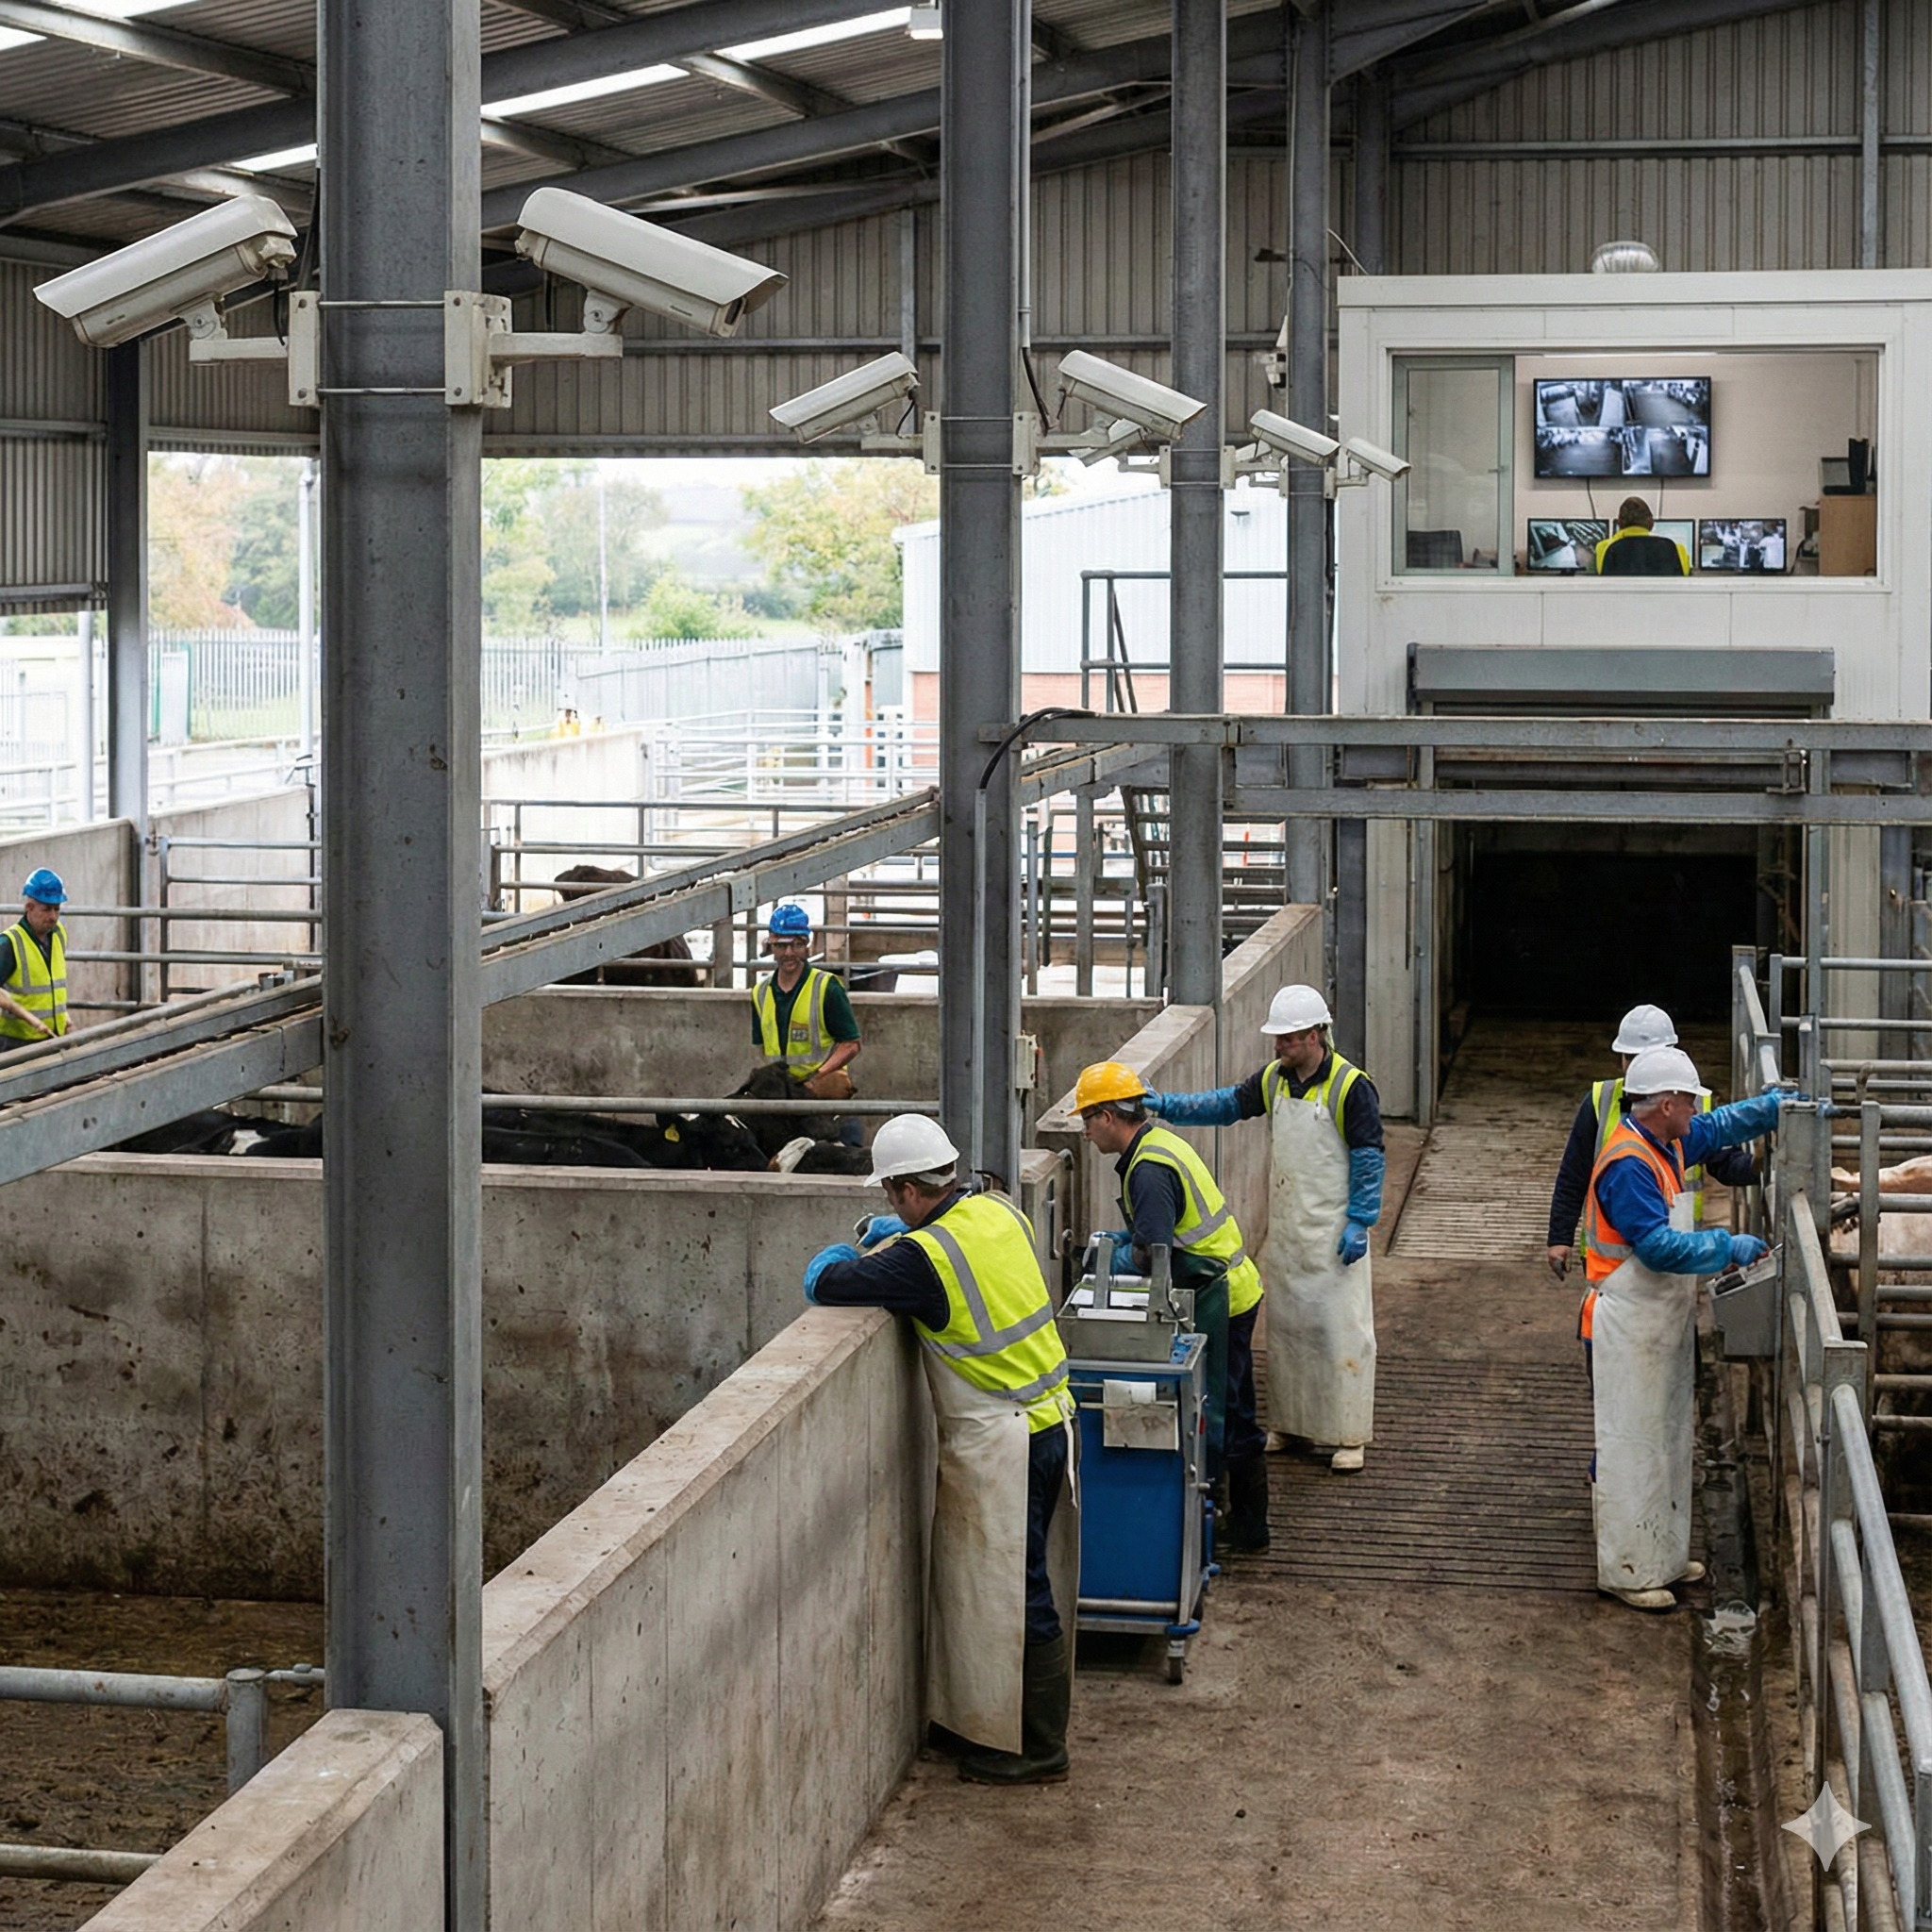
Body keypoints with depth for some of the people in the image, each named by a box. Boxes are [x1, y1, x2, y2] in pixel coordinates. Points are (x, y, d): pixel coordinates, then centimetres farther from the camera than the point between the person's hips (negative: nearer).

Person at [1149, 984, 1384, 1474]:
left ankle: (1347, 1435, 1)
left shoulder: (1351, 1087, -13)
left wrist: (1359, 1223, -14)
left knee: (1340, 1328, -4)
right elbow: (1226, 1105, 10)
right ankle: (1287, 1421, 24)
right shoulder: (1274, 1079, 6)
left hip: (1332, 1230, -7)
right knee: (1284, 1324, 12)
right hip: (1285, 1229, 7)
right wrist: (1168, 1106, -3)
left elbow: (1368, 1158, -12)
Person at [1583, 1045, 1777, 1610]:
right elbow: (1660, 1245, -28)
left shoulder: (1667, 1146, 8)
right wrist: (1731, 1248, -22)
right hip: (1631, 1327, -10)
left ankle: (1663, 1555, 27)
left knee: (1667, 1438, 17)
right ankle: (1629, 1571, 2)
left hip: (1665, 1323, 10)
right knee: (1632, 1446, -4)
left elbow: (1723, 1125, 25)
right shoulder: (1628, 1165, -23)